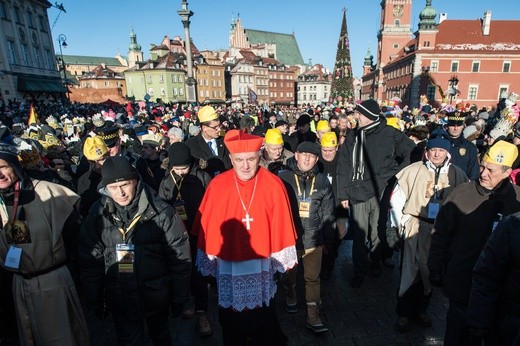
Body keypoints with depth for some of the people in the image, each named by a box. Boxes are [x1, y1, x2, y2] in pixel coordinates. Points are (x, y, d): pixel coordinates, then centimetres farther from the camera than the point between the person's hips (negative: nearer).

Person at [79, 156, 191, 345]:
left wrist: (179, 298, -5)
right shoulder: (97, 216, -10)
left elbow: (180, 257, -11)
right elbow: (91, 264, 0)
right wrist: (93, 304, 4)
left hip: (156, 296, -1)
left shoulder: (161, 212, -18)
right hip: (119, 300, 1)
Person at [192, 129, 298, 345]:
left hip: (262, 266, 0)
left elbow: (280, 226, -6)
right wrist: (209, 261, 2)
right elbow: (207, 226, -4)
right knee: (231, 321, 20)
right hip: (228, 266, 1)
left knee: (263, 318, 20)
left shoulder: (273, 185, -12)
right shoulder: (217, 185, -11)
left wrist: (282, 260, 0)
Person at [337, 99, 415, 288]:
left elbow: (412, 152, 6)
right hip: (358, 194, 2)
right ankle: (359, 272, 23)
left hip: (381, 193, -1)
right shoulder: (352, 135, 5)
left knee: (378, 234, 11)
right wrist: (343, 193, 2)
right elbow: (344, 166, 5)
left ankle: (376, 264, 35)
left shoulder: (389, 134, -3)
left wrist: (395, 174, 0)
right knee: (359, 236, 7)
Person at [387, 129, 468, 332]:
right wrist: (401, 222, -1)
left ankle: (421, 310, 34)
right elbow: (396, 197, -3)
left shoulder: (457, 174, -3)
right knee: (410, 270, 3)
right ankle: (403, 313, 20)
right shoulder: (414, 170, -8)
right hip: (415, 227, -2)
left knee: (431, 270, 15)